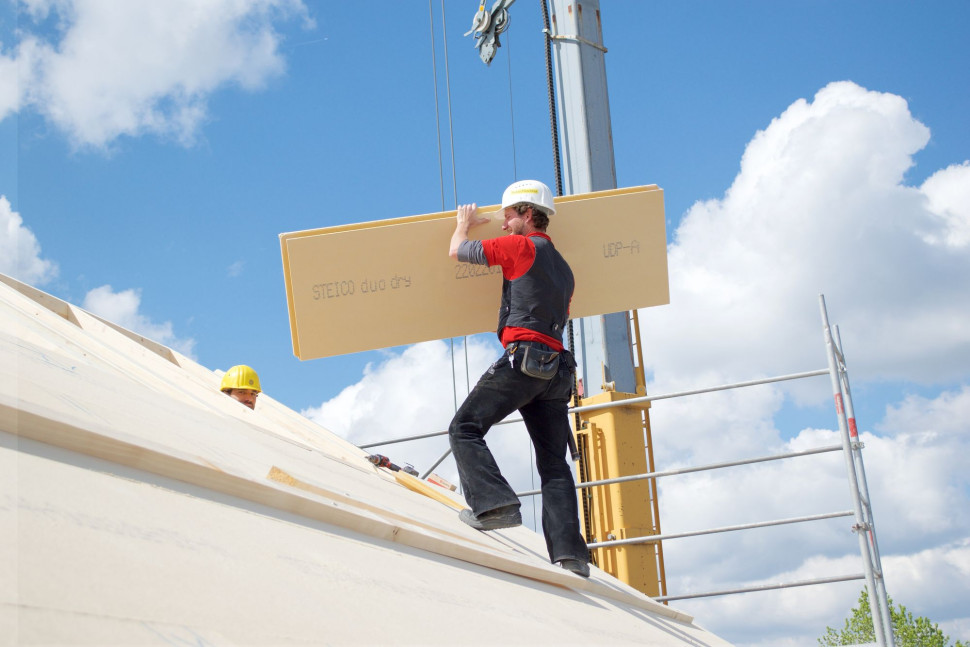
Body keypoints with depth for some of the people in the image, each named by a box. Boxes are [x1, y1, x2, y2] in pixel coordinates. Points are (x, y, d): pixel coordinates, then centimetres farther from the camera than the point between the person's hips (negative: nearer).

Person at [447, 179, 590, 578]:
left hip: (522, 357, -8)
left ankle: (495, 502, -21)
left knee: (465, 428, -3)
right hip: (555, 366, 8)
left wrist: (464, 224, 30)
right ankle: (569, 551, -1)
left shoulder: (522, 246, 1)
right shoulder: (563, 269, 24)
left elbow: (457, 252, 9)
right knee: (554, 462, 7)